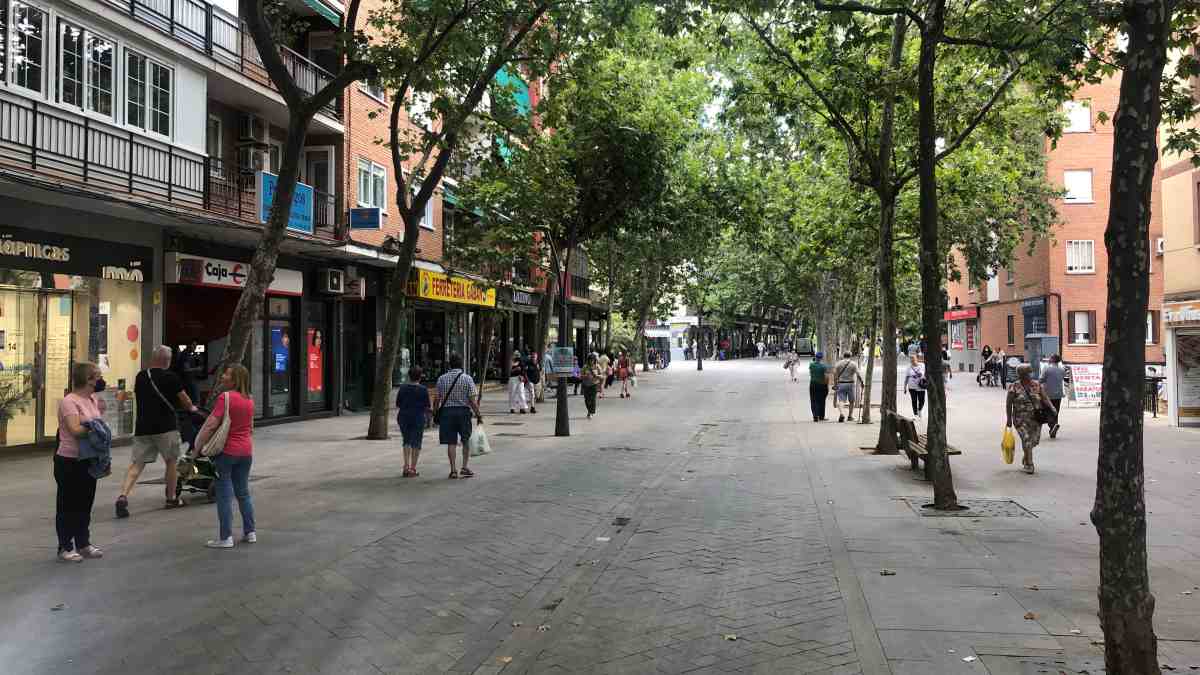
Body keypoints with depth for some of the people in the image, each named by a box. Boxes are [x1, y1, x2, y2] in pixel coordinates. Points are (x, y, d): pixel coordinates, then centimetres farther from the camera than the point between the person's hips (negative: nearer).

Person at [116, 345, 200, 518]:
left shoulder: (140, 377, 9)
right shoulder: (171, 377, -6)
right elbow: (185, 401, 2)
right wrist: (192, 408, 25)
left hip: (142, 428, 4)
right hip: (165, 427, -4)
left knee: (136, 464, 2)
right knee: (172, 462, 13)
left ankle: (123, 496, -18)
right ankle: (171, 499, 21)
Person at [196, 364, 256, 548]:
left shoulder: (225, 397, -14)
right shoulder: (249, 400, 8)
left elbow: (211, 424, -18)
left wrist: (198, 445, -9)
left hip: (227, 450, -7)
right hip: (246, 450, 7)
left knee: (225, 494, -1)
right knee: (243, 492, 16)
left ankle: (225, 538, 1)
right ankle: (250, 532, 20)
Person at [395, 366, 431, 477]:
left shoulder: (402, 388, 1)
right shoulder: (423, 389, -8)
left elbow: (397, 405, 6)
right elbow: (428, 407, -5)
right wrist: (430, 410, 17)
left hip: (403, 417, 3)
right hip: (418, 418, -3)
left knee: (407, 441, 17)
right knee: (416, 443, 5)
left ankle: (406, 466, 4)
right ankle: (412, 469, 3)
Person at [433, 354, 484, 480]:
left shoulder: (441, 379, 1)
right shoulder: (467, 378, -5)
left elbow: (437, 399, 1)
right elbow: (472, 400, -8)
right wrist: (478, 415, -1)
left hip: (447, 411, 1)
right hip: (463, 411, -1)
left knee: (451, 442, 5)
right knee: (466, 441, 14)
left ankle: (453, 470, 3)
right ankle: (464, 468, 12)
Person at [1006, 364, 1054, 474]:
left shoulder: (1037, 385, 5)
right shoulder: (1014, 387, -4)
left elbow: (1045, 399, 0)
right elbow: (1008, 404, -1)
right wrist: (1009, 419, -2)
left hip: (1036, 418, 3)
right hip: (1021, 419, -3)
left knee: (1035, 440, 9)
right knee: (1026, 439, -12)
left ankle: (1025, 456, 37)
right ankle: (1029, 464, -3)